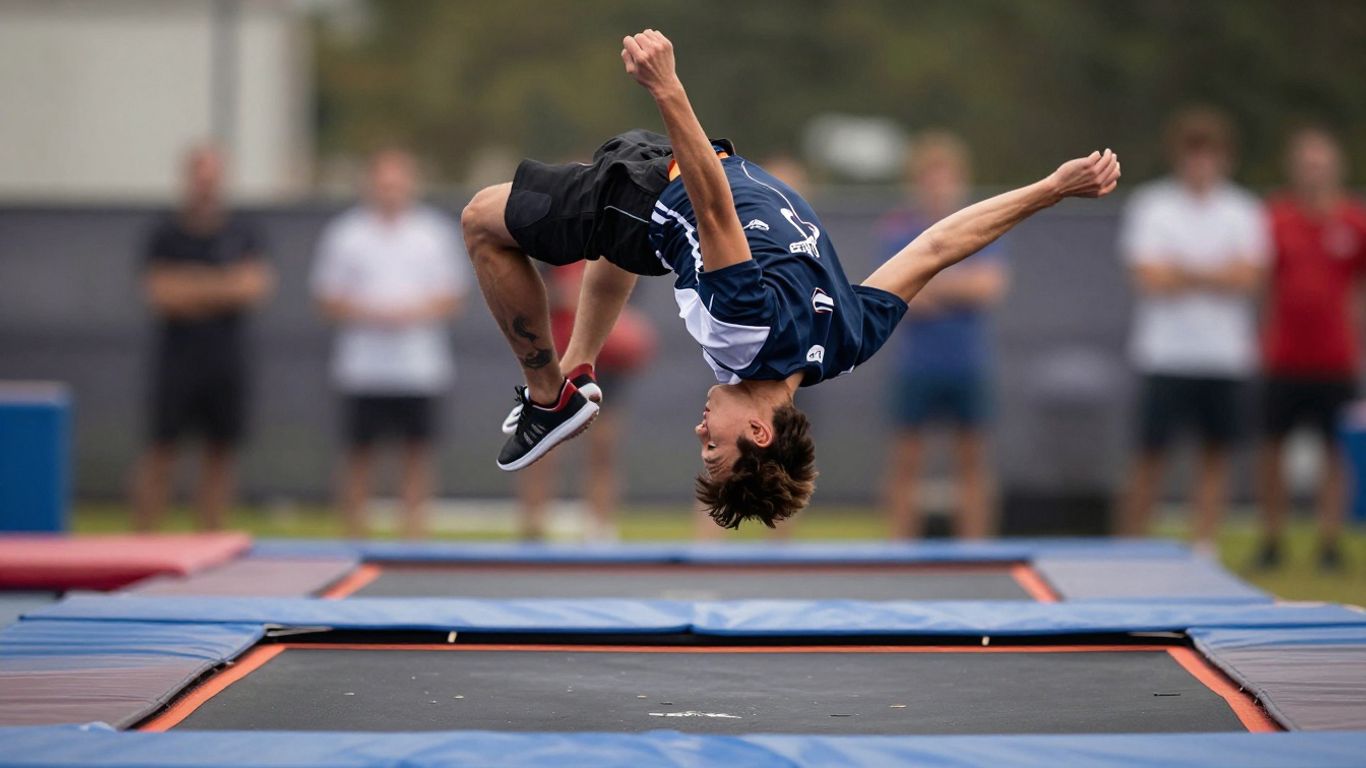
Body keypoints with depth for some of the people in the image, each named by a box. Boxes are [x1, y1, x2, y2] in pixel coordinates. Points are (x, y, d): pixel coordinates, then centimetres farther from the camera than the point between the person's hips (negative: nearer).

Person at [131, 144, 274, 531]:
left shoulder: (243, 233, 6)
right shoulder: (167, 233, 1)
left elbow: (257, 285, -6)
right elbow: (159, 294, -7)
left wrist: (191, 288, -10)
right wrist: (223, 288, -9)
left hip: (228, 358, 2)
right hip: (177, 357, -2)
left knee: (220, 455, 3)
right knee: (161, 451, -3)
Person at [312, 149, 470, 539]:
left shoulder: (437, 232, 6)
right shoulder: (345, 233, 4)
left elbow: (451, 299, 6)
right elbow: (329, 300, 3)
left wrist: (413, 313, -13)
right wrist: (370, 314, -14)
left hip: (419, 367, 1)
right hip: (363, 370, -1)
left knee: (417, 448, 0)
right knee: (360, 449, 1)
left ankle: (413, 528, 6)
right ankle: (355, 528, 7)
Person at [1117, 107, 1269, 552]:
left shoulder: (1243, 211, 6)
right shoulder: (1150, 207, -1)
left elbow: (1247, 278, -6)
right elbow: (1151, 280, -10)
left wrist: (1184, 272, -12)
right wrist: (1216, 275, -6)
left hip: (1226, 357, 3)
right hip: (1166, 355, -3)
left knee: (1216, 456, 4)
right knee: (1151, 459, -2)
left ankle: (1205, 547, 10)